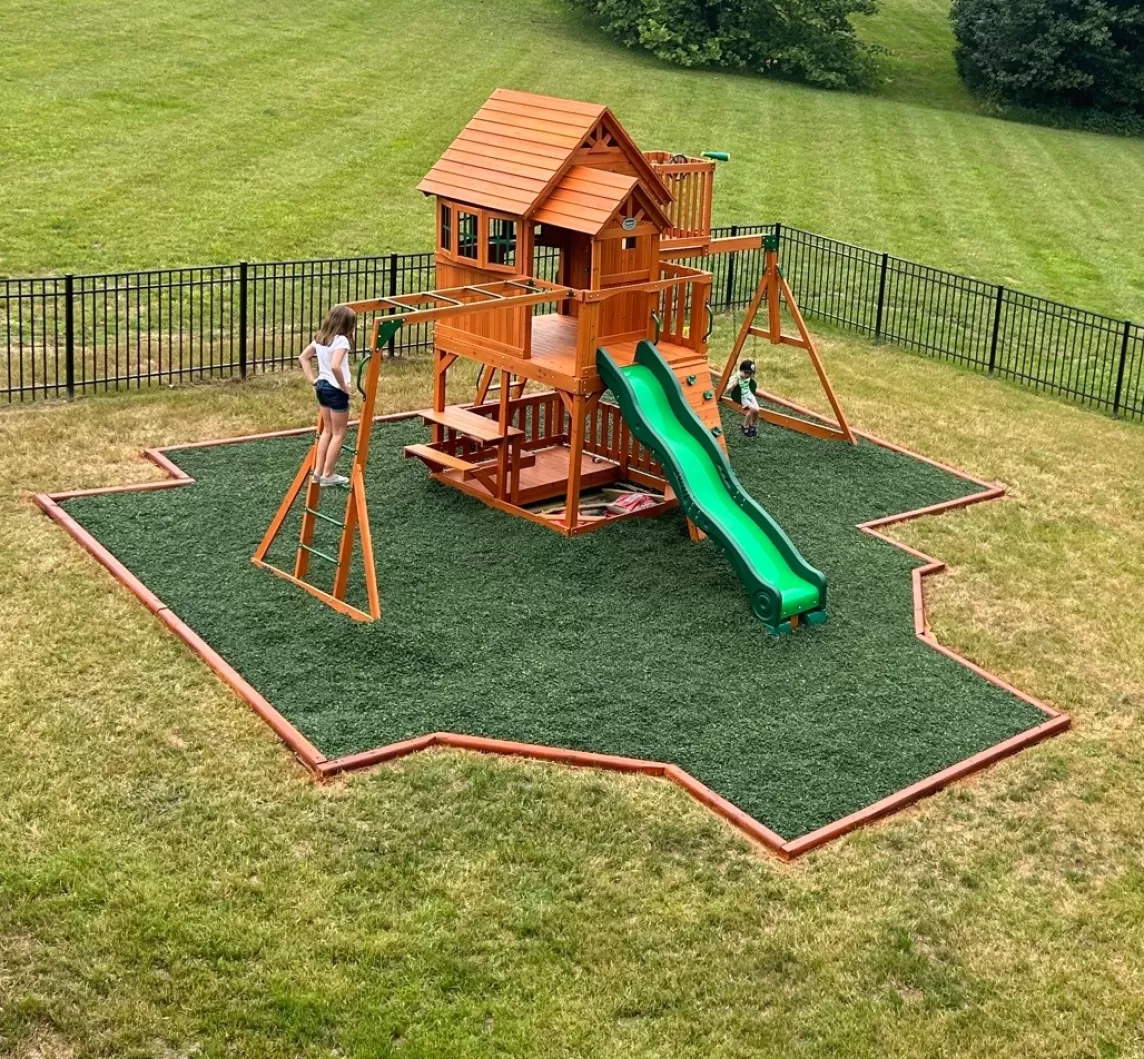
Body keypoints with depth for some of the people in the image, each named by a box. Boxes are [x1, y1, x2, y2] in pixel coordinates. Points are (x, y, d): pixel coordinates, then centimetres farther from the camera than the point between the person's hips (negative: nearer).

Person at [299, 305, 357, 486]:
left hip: (322, 386, 8)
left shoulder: (320, 338, 6)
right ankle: (328, 475, 9)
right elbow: (335, 366, -32)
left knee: (327, 430, 19)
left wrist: (312, 379, 12)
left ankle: (318, 472, 19)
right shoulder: (341, 340, -19)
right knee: (339, 433, 6)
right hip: (335, 389, -8)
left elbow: (303, 357, 13)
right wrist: (343, 386, -19)